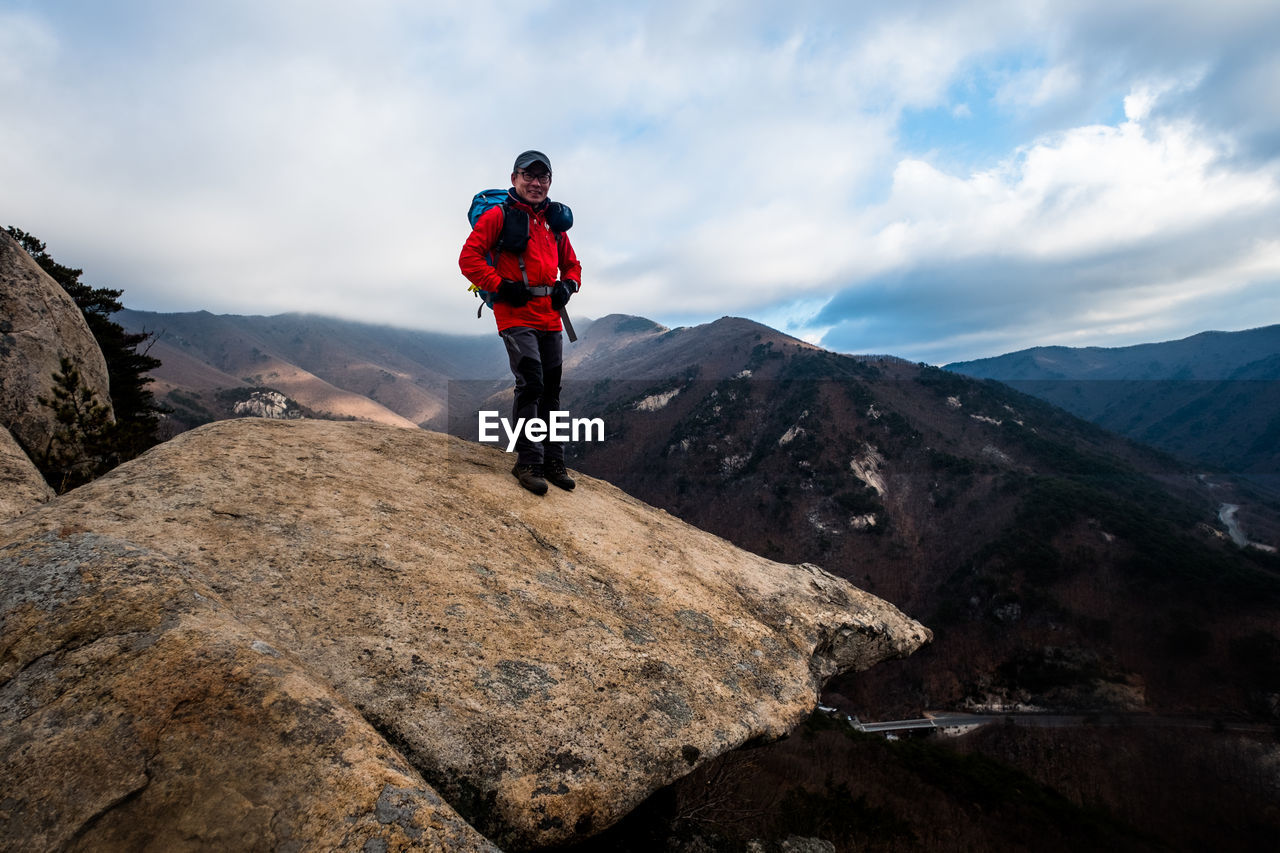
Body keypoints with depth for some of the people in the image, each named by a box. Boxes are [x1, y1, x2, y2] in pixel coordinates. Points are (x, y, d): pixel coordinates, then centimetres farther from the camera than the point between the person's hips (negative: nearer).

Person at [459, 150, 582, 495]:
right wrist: (501, 286, -14)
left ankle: (553, 461, 16)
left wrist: (567, 285, 5)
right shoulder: (499, 216, 0)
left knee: (551, 388, 7)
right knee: (531, 384, -15)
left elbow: (571, 264, 26)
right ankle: (528, 462, -5)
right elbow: (468, 258, -6)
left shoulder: (554, 222, 17)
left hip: (550, 317, 6)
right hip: (516, 314, -6)